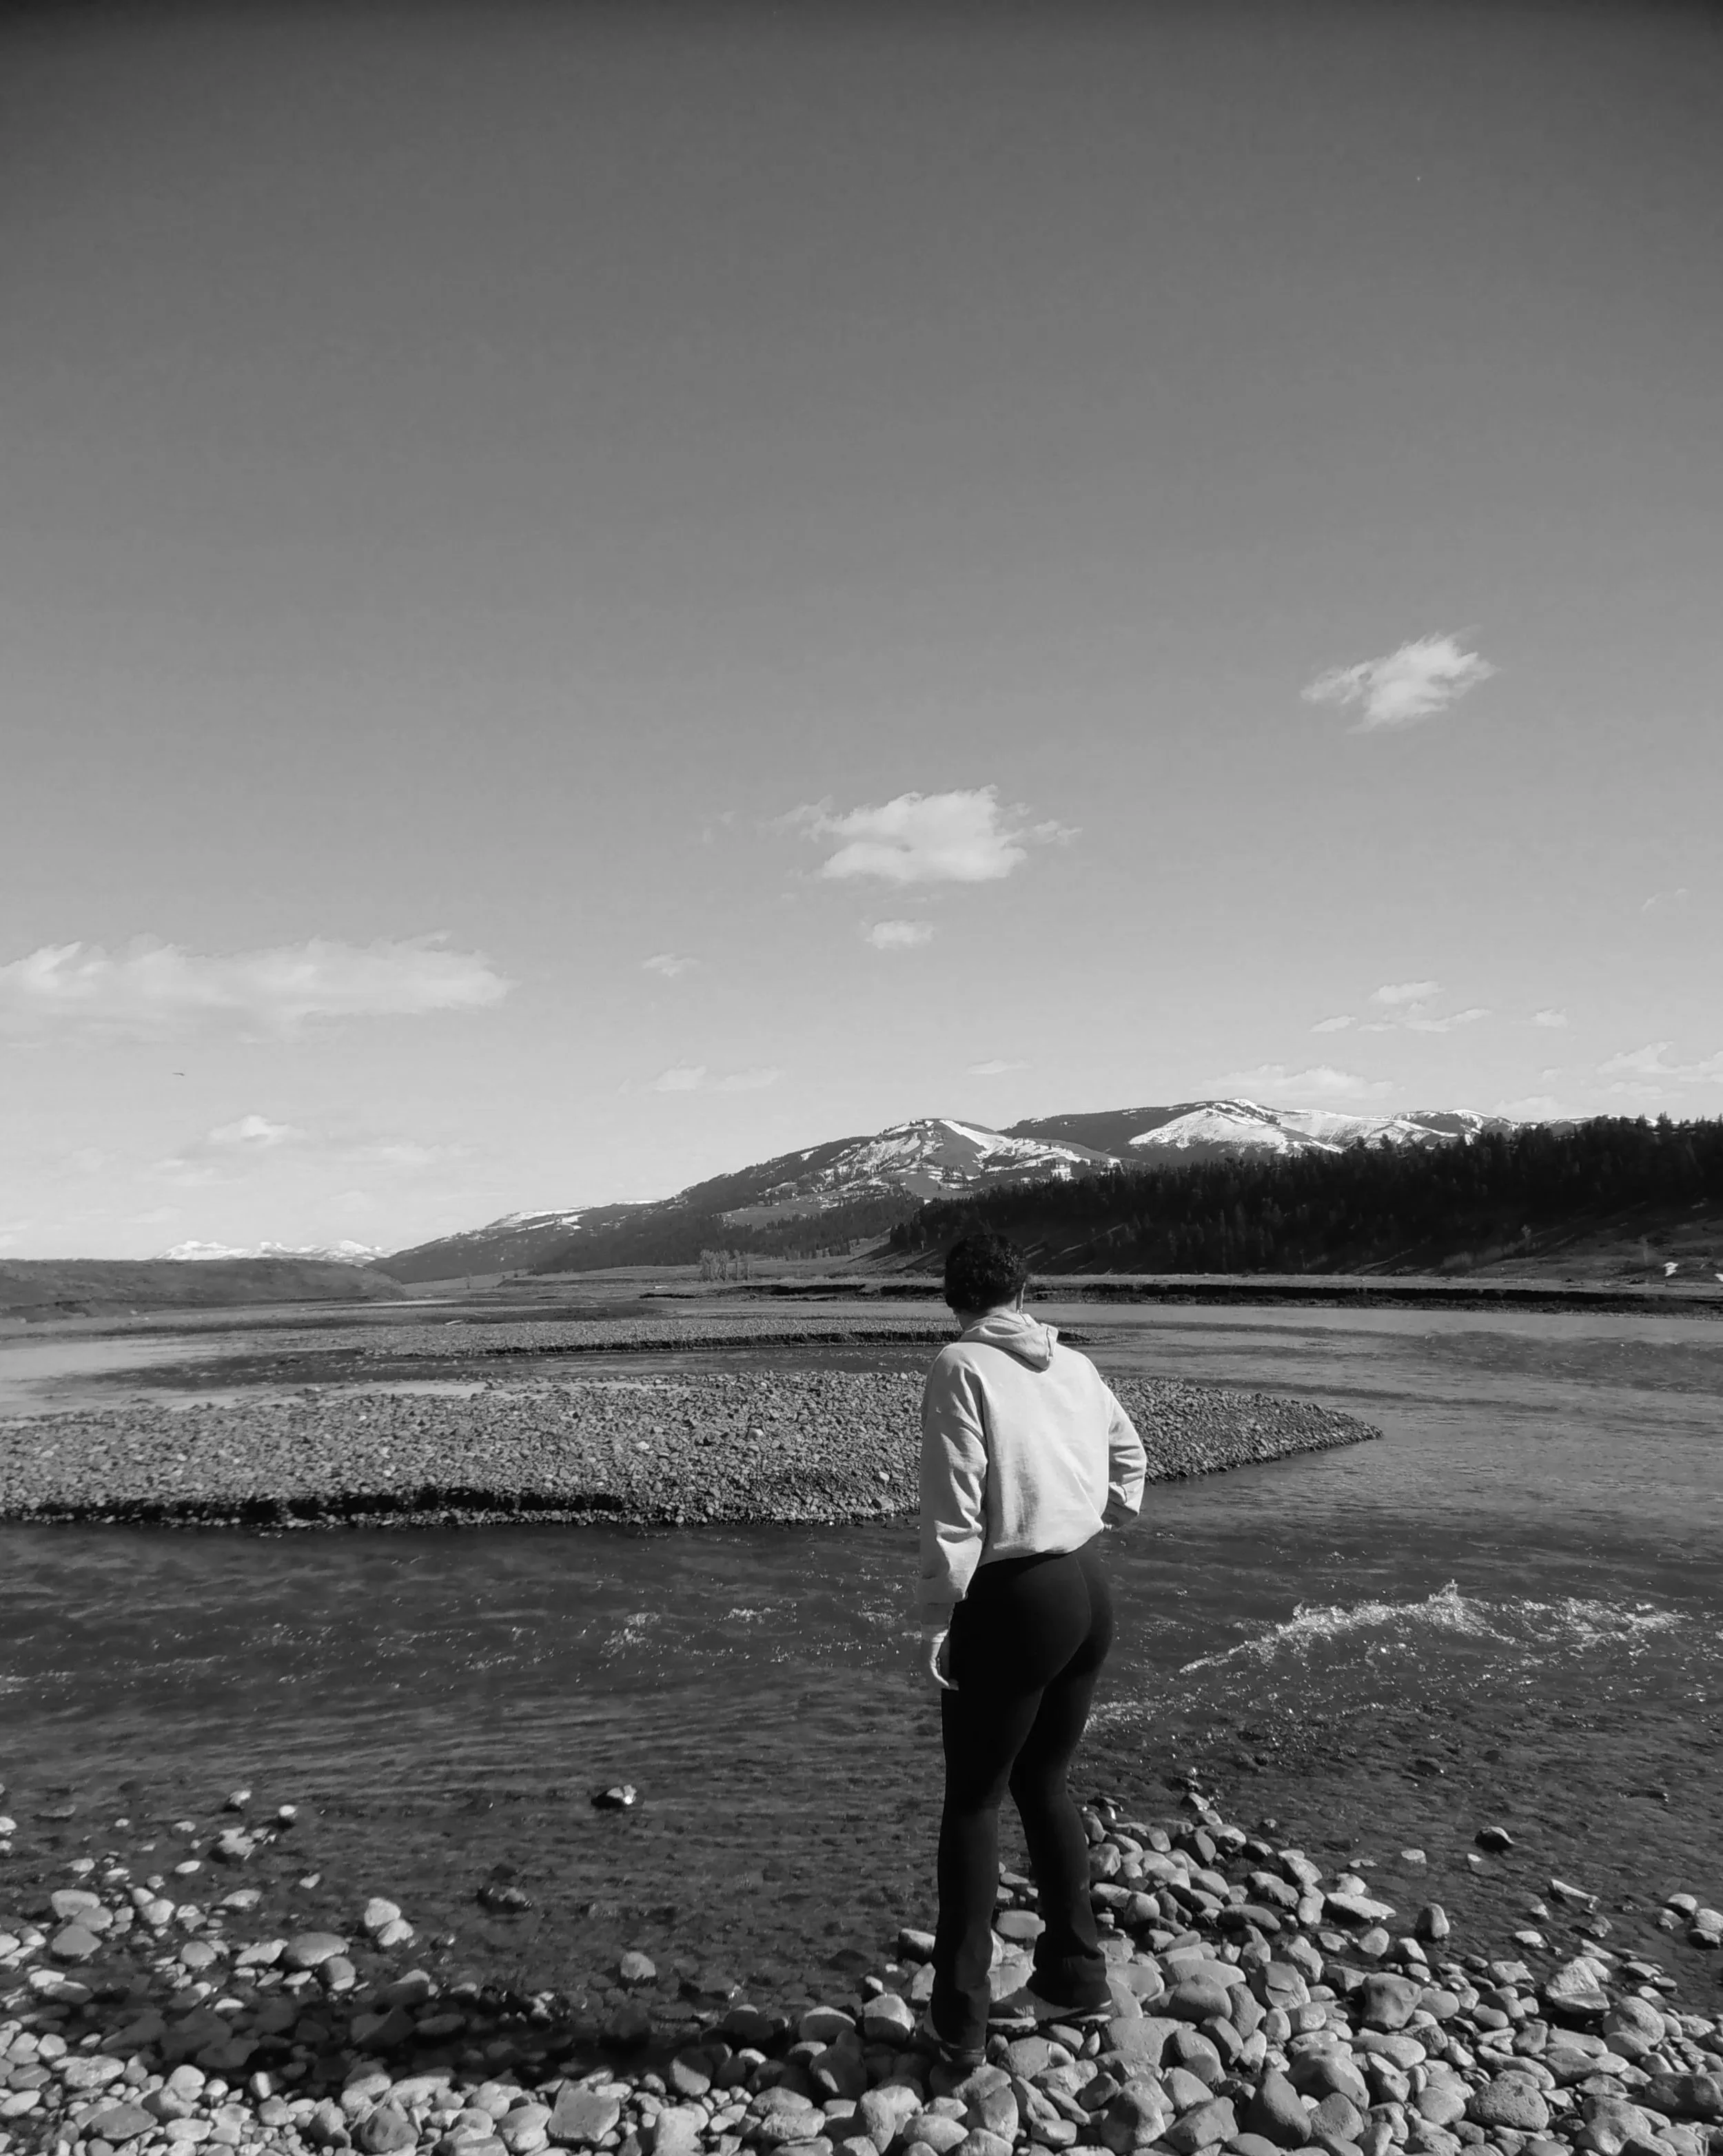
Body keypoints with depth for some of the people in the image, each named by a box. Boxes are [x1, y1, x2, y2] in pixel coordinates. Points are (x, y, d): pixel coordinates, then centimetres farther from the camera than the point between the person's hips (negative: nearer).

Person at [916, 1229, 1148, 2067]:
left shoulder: (961, 1367, -13)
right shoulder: (1074, 1366, 6)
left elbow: (953, 1512, -17)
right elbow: (1130, 1458, 21)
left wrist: (936, 1622, -11)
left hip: (1013, 1604, -6)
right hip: (1090, 1594, 6)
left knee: (973, 1801, 9)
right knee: (1043, 1784, 22)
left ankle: (959, 2018, 15)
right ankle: (1074, 1975, 32)